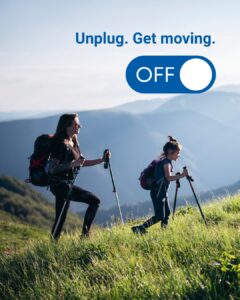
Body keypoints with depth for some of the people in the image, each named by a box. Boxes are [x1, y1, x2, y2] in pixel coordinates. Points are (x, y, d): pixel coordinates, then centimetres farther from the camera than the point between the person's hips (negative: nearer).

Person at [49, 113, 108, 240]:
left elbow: (82, 163, 22)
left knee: (60, 219, 12)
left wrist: (101, 160, 12)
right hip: (60, 184, -10)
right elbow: (53, 168, -19)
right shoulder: (60, 143, -13)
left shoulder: (73, 142, 15)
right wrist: (73, 164, -29)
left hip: (65, 184, 10)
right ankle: (85, 233, -10)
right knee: (94, 200, -15)